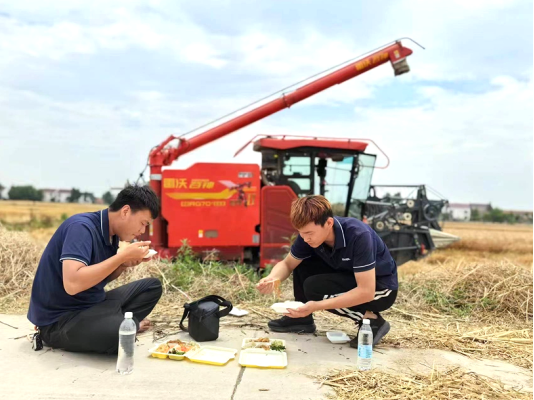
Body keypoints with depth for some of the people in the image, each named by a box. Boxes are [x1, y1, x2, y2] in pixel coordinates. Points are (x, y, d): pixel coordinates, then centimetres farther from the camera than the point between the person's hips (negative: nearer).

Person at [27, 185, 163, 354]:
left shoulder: (111, 233, 4)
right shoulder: (82, 227, -22)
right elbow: (72, 284, -35)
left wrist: (125, 264, -5)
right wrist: (123, 256, -28)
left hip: (91, 305, 9)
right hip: (60, 318, -9)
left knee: (152, 286, 8)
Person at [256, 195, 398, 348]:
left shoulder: (359, 236, -34)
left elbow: (366, 292, -34)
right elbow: (287, 264, -2)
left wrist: (317, 306, -39)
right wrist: (272, 279, -26)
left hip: (382, 288, -6)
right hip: (350, 278, 7)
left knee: (315, 287, -24)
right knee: (302, 264, -7)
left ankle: (372, 321, -10)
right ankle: (302, 318, 5)